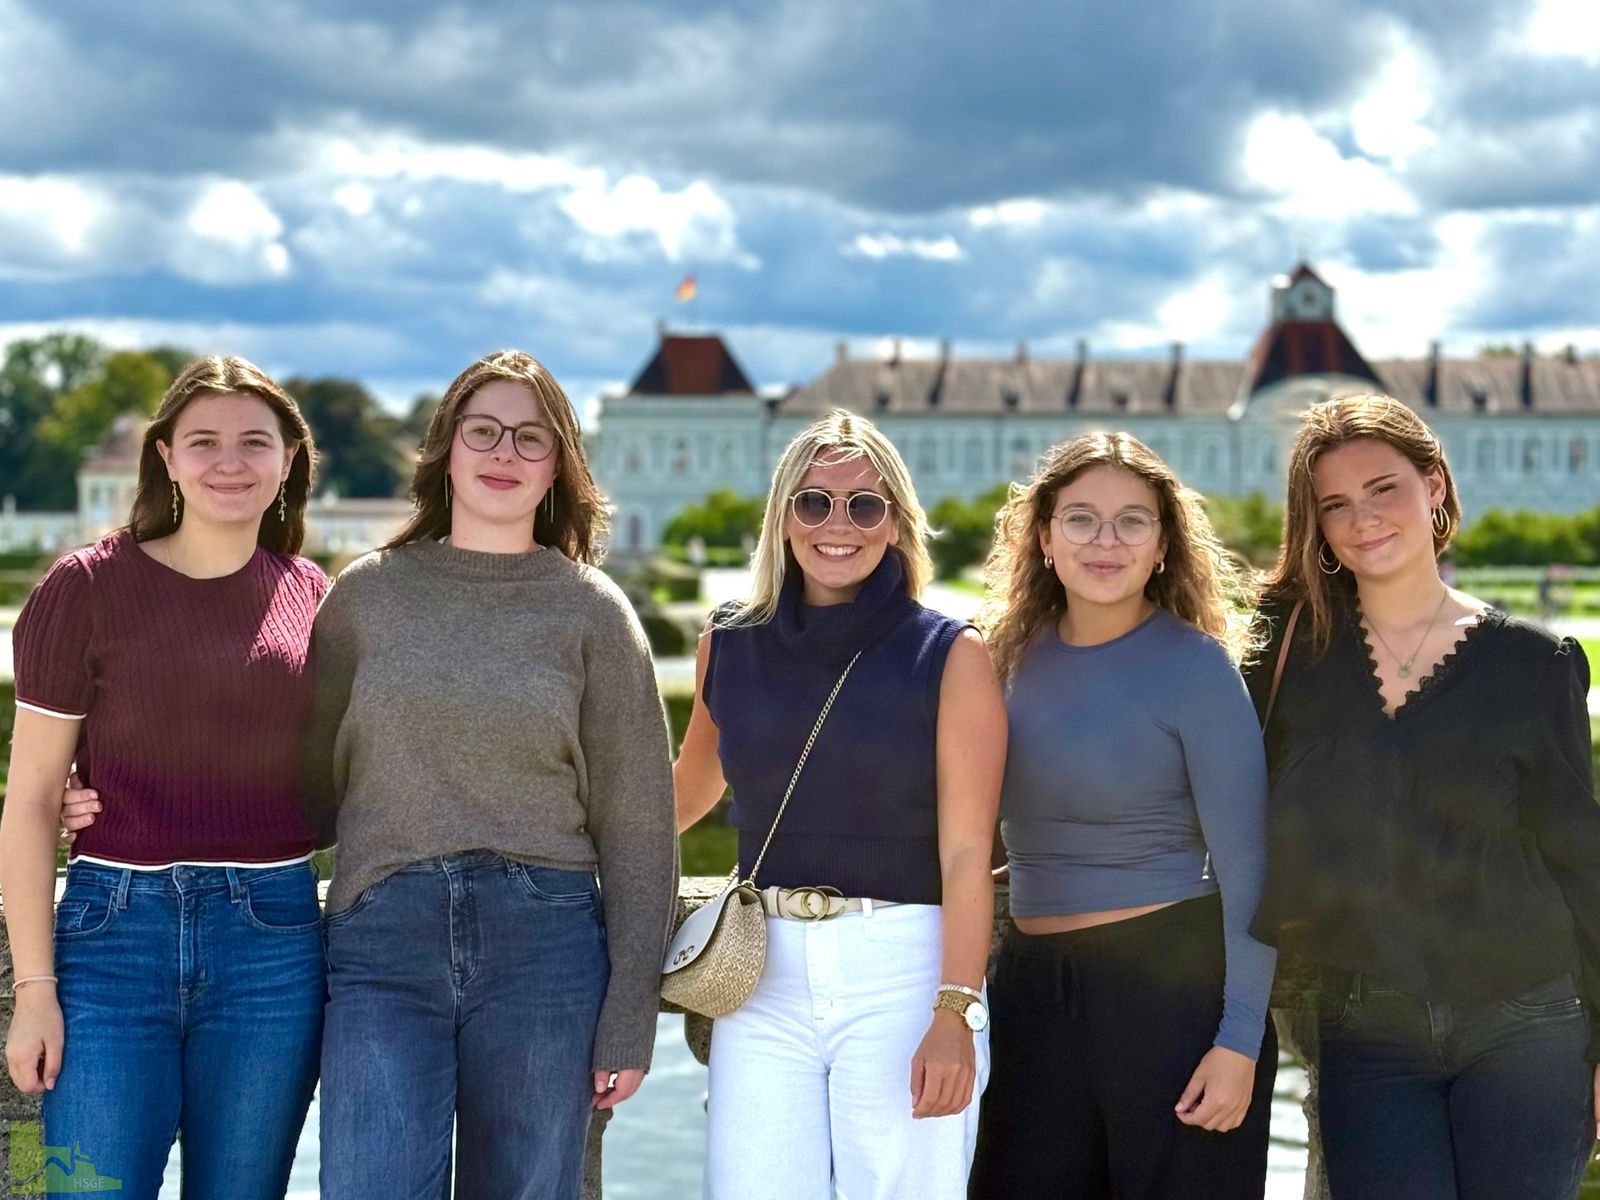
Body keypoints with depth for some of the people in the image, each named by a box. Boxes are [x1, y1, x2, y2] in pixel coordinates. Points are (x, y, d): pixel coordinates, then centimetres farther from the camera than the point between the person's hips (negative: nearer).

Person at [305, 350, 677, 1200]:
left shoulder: (592, 611, 7)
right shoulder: (367, 595, 10)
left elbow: (637, 825, 5)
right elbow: (311, 786, 15)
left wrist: (629, 1021, 1)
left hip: (544, 943, 0)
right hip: (383, 943, 0)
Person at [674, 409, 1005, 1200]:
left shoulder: (951, 657, -2)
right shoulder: (729, 648, 9)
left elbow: (965, 853, -7)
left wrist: (954, 1013, -16)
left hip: (903, 976, -3)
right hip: (761, 981, 3)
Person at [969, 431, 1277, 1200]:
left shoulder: (1195, 666, -11)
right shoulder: (1016, 655, 5)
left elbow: (1246, 867, -12)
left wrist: (1241, 1041, -16)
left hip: (1175, 987, -5)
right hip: (1032, 987, 5)